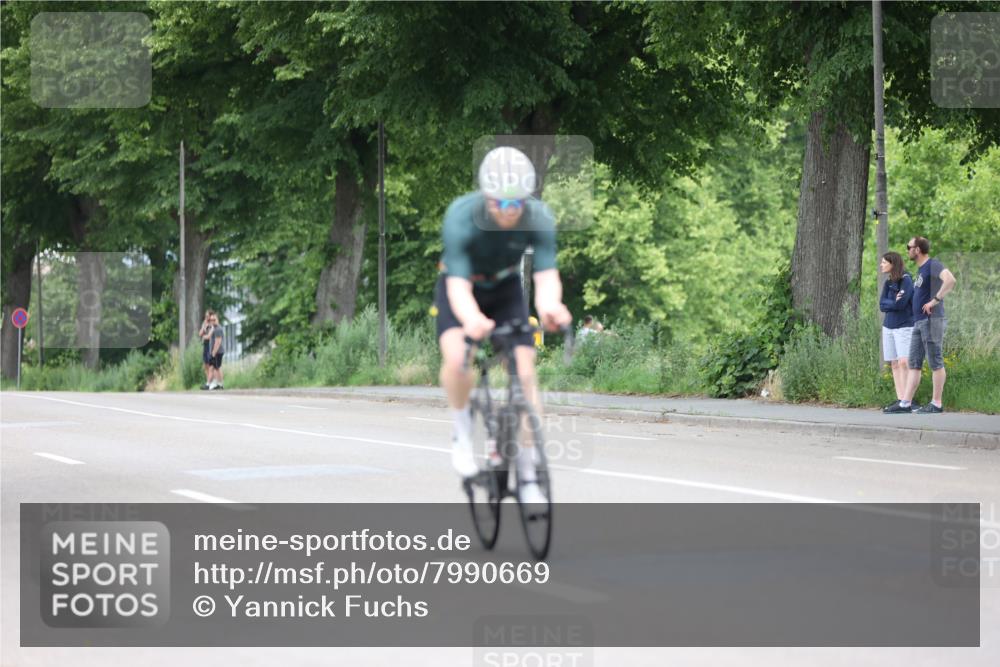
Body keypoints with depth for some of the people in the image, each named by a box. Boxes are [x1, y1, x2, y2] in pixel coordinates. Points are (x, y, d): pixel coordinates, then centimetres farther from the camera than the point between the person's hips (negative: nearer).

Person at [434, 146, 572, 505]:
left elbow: (546, 275, -35)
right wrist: (471, 319, -63)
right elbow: (459, 285, -40)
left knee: (524, 372, -11)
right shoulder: (461, 217, -35)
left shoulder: (539, 218, -28)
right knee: (456, 357, -31)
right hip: (461, 289, -2)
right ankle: (461, 432, -4)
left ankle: (528, 475, 1)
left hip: (506, 290, 2)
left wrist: (549, 307, -59)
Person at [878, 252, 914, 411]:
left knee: (904, 362, -15)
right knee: (894, 364, 3)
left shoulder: (906, 280, -8)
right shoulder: (888, 283, 12)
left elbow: (900, 304, -17)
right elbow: (882, 305, 4)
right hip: (888, 327, 7)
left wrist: (889, 304, -2)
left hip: (904, 327, -7)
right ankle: (900, 400, 4)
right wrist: (894, 302, -10)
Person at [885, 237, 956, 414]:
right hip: (918, 322, 10)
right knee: (914, 364, 7)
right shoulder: (920, 269, 19)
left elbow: (950, 280, -27)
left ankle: (936, 404, -1)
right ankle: (905, 403, 7)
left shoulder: (933, 265, -10)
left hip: (932, 321, -10)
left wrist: (935, 300, -23)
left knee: (935, 362, -4)